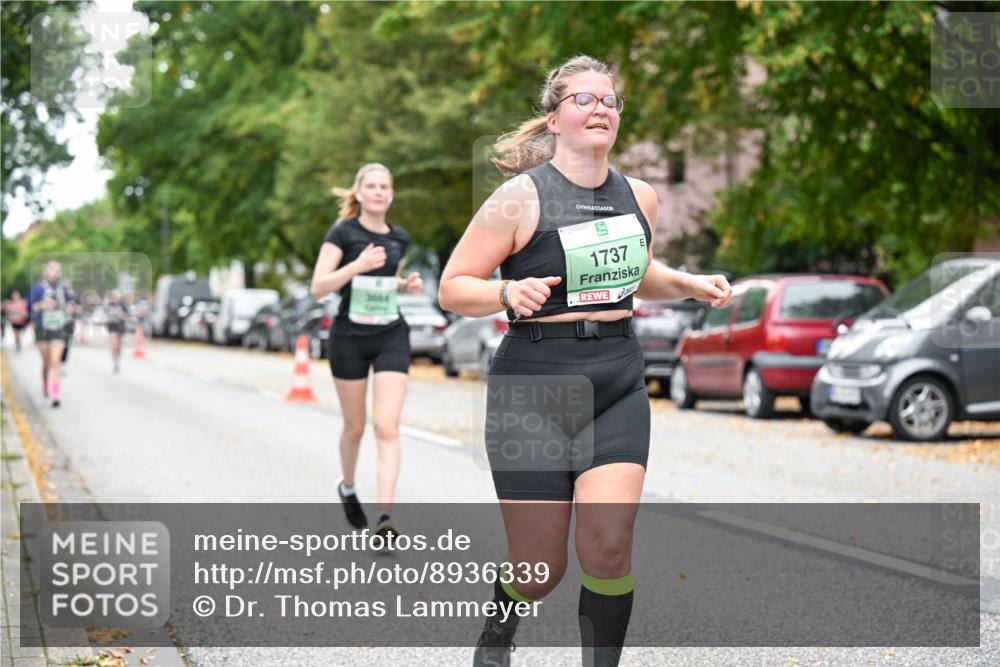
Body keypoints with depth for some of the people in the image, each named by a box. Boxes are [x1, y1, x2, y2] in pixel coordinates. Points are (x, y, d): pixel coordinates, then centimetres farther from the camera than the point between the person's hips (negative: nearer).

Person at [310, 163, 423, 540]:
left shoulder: (399, 238, 7)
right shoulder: (343, 233, -7)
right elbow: (318, 287, -13)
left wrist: (407, 284, 3)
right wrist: (357, 266, -26)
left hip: (391, 338, 2)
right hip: (349, 338, -2)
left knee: (387, 427, -11)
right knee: (354, 427, 11)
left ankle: (385, 515, -16)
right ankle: (347, 487, 39)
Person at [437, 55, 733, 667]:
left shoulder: (639, 197, 9)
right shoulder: (521, 197, -9)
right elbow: (452, 288, -7)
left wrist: (691, 285, 10)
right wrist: (508, 293, -26)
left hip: (617, 389, 4)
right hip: (534, 389, -4)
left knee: (609, 546, -13)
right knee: (541, 569, 2)